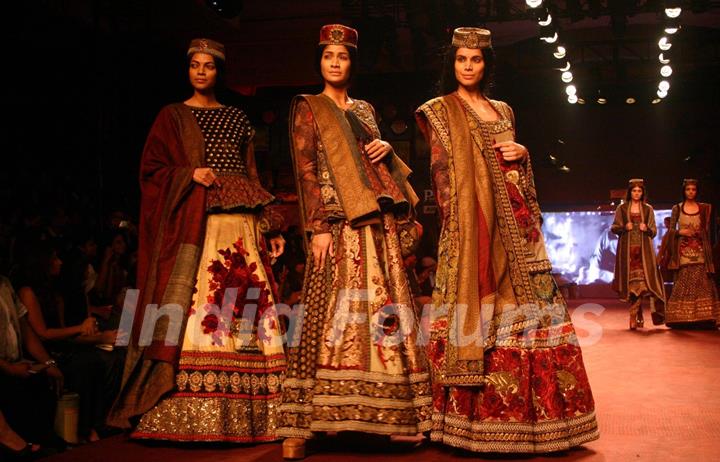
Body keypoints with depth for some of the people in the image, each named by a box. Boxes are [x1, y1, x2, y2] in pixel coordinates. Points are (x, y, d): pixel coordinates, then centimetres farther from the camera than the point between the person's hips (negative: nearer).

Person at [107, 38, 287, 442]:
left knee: (248, 314, -5)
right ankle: (184, 416, -10)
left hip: (241, 223, 3)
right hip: (193, 224, -3)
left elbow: (253, 175, 17)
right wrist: (190, 176, -13)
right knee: (191, 307, -13)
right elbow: (151, 169, 5)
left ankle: (243, 415, -1)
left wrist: (272, 227, 10)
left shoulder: (237, 118, 19)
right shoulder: (173, 117, 12)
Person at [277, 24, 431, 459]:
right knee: (334, 312, -14)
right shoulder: (307, 108, 5)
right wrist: (318, 227, -15)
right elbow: (306, 170, -5)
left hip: (379, 221, 6)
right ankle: (301, 427, -11)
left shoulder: (365, 109, 21)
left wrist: (386, 148, 3)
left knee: (386, 312, 4)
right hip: (338, 222, -6)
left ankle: (393, 414, 11)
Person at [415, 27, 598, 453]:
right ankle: (479, 416, -4)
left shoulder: (503, 111, 20)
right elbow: (443, 171, -5)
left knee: (529, 305, 3)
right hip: (475, 224, -6)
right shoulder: (441, 111, 4)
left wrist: (522, 155, 3)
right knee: (481, 302, -10)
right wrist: (459, 224, -15)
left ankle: (526, 414, 11)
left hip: (514, 224, 6)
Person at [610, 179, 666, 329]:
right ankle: (639, 316, 9)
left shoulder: (648, 209, 10)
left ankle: (633, 317, -9)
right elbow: (614, 227, 9)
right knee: (631, 279, -3)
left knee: (640, 280, -11)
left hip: (643, 249, 0)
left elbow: (654, 231, 10)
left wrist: (647, 229, -10)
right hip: (627, 249, 0)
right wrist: (624, 227, -9)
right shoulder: (622, 208, 9)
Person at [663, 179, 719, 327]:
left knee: (701, 282, -6)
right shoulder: (677, 208, 7)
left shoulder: (705, 208, 10)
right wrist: (681, 232, -10)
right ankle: (682, 319, -2)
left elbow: (707, 231, 11)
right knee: (683, 282, -5)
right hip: (683, 251, -1)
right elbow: (671, 230, 6)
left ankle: (702, 318, -4)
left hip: (699, 250, 1)